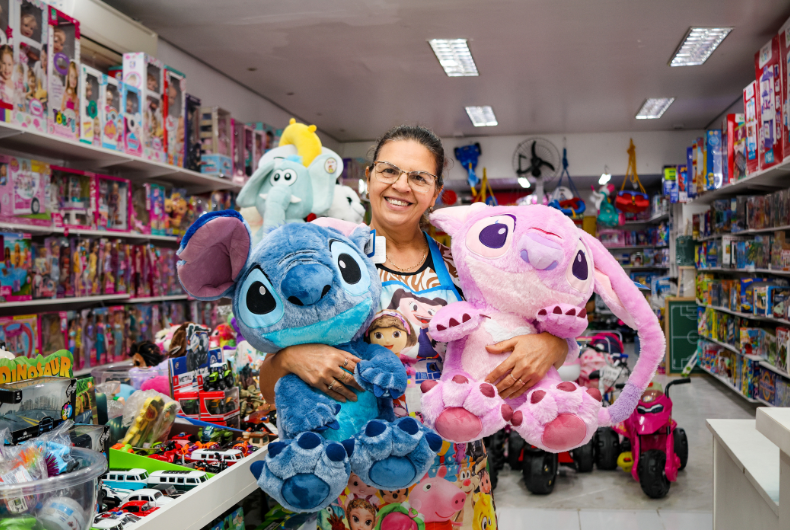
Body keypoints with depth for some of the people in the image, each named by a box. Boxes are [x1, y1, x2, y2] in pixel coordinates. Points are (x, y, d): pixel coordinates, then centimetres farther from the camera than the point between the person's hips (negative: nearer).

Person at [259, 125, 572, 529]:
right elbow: (271, 390, -3)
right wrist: (290, 357, -26)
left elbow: (561, 341, 4)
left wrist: (547, 344, -19)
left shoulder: (457, 266, -1)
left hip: (454, 474, 2)